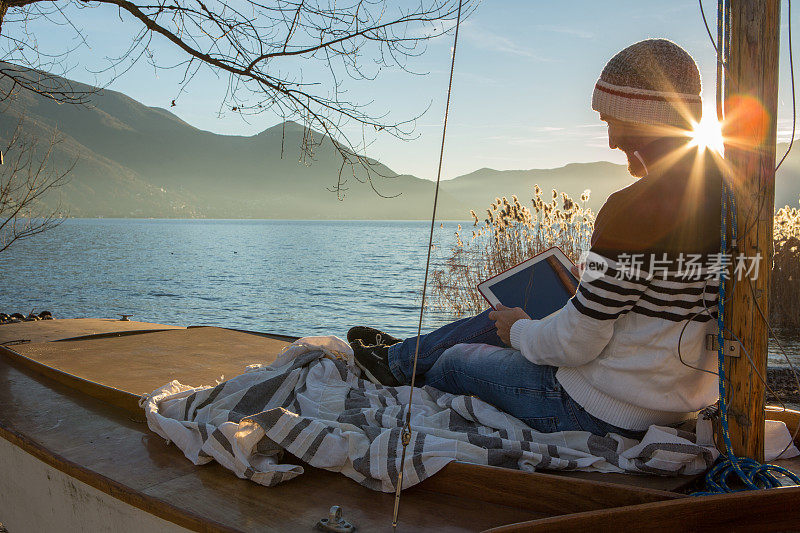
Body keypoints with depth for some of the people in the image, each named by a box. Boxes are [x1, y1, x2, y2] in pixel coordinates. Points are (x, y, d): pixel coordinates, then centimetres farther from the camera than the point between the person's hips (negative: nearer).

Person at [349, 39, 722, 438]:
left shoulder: (635, 207, -28)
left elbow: (578, 342, -24)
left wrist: (521, 332, -1)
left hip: (604, 415, -8)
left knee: (456, 362, 15)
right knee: (505, 317, 23)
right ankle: (396, 358, 44)